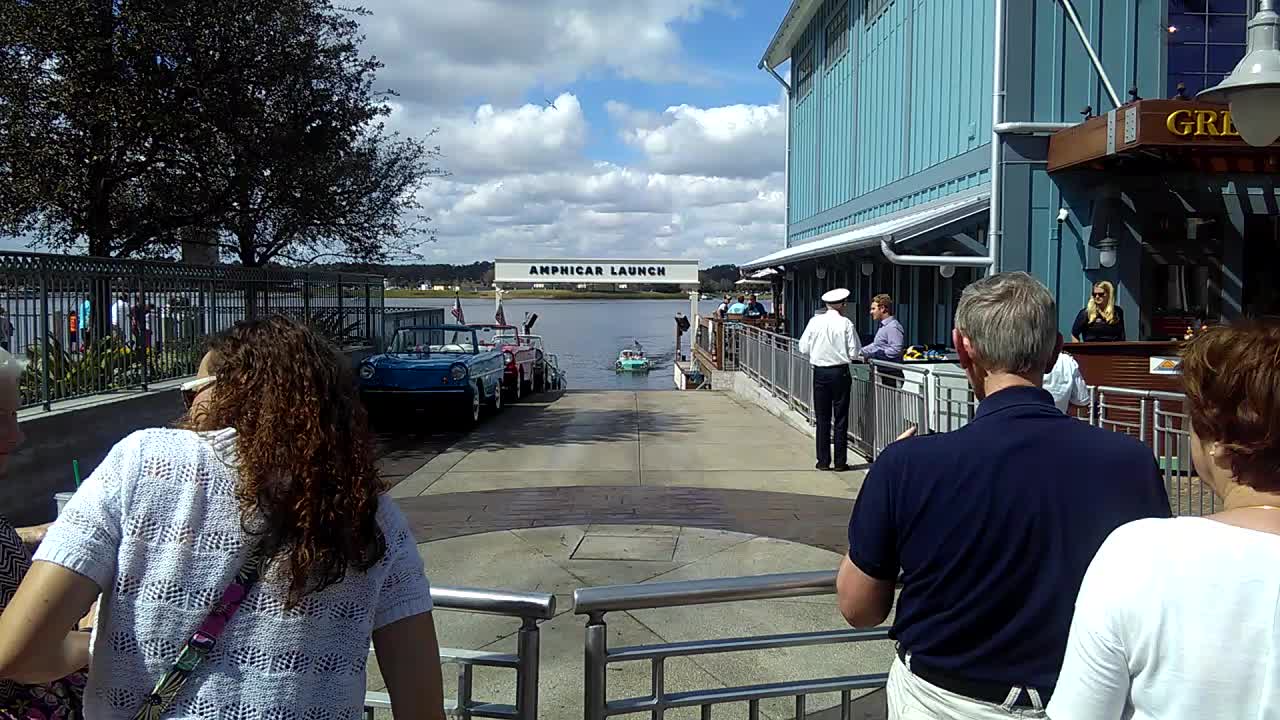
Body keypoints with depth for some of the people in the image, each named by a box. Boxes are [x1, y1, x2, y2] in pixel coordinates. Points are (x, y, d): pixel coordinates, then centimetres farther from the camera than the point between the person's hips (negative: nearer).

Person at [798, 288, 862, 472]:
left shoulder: (815, 321, -3)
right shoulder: (846, 324, -8)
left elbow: (804, 348, 0)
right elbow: (854, 353, -8)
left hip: (820, 373, 2)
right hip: (840, 372, -2)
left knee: (822, 418, 8)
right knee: (841, 418, 5)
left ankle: (823, 461, 11)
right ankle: (840, 462, 6)